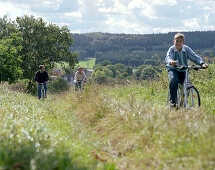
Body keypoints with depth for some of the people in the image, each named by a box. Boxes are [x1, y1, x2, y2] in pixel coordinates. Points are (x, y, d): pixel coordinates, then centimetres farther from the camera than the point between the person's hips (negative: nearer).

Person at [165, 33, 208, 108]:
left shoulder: (186, 49, -11)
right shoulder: (172, 49, -16)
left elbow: (195, 57, -16)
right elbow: (168, 57, -33)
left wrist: (202, 63, -35)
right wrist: (171, 62, -58)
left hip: (183, 70, 3)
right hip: (173, 69, -3)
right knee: (173, 80, -31)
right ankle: (172, 101, -19)